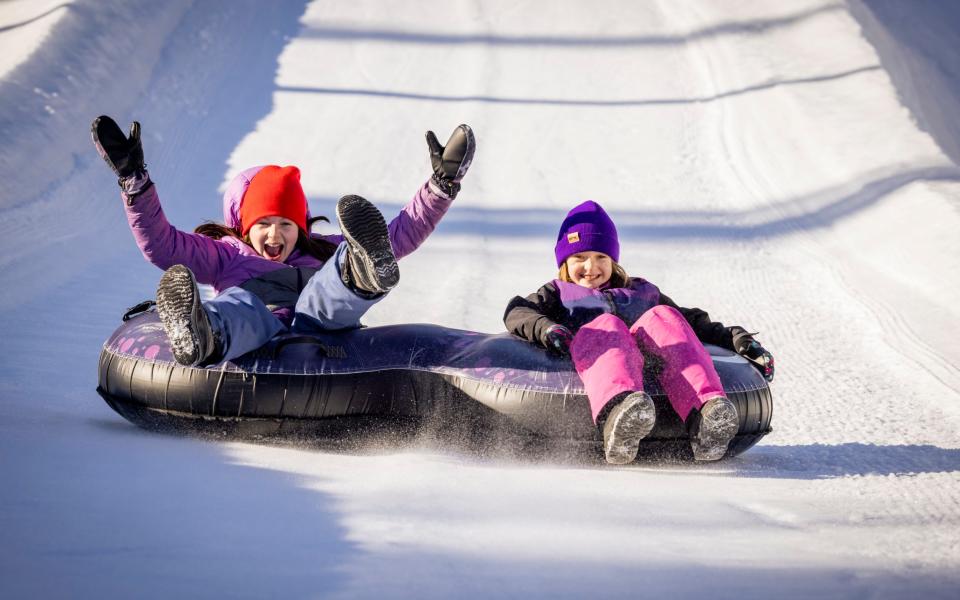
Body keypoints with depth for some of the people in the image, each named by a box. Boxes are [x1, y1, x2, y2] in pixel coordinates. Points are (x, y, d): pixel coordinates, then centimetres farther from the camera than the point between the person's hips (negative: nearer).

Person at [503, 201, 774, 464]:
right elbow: (517, 312, 14)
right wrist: (545, 328, -10)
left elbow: (693, 322, 37)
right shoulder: (558, 293, 34)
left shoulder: (641, 291, 42)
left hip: (647, 356, 2)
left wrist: (737, 339, 19)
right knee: (606, 326, -35)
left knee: (663, 317, -28)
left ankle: (706, 415, -56)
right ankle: (618, 415, -72)